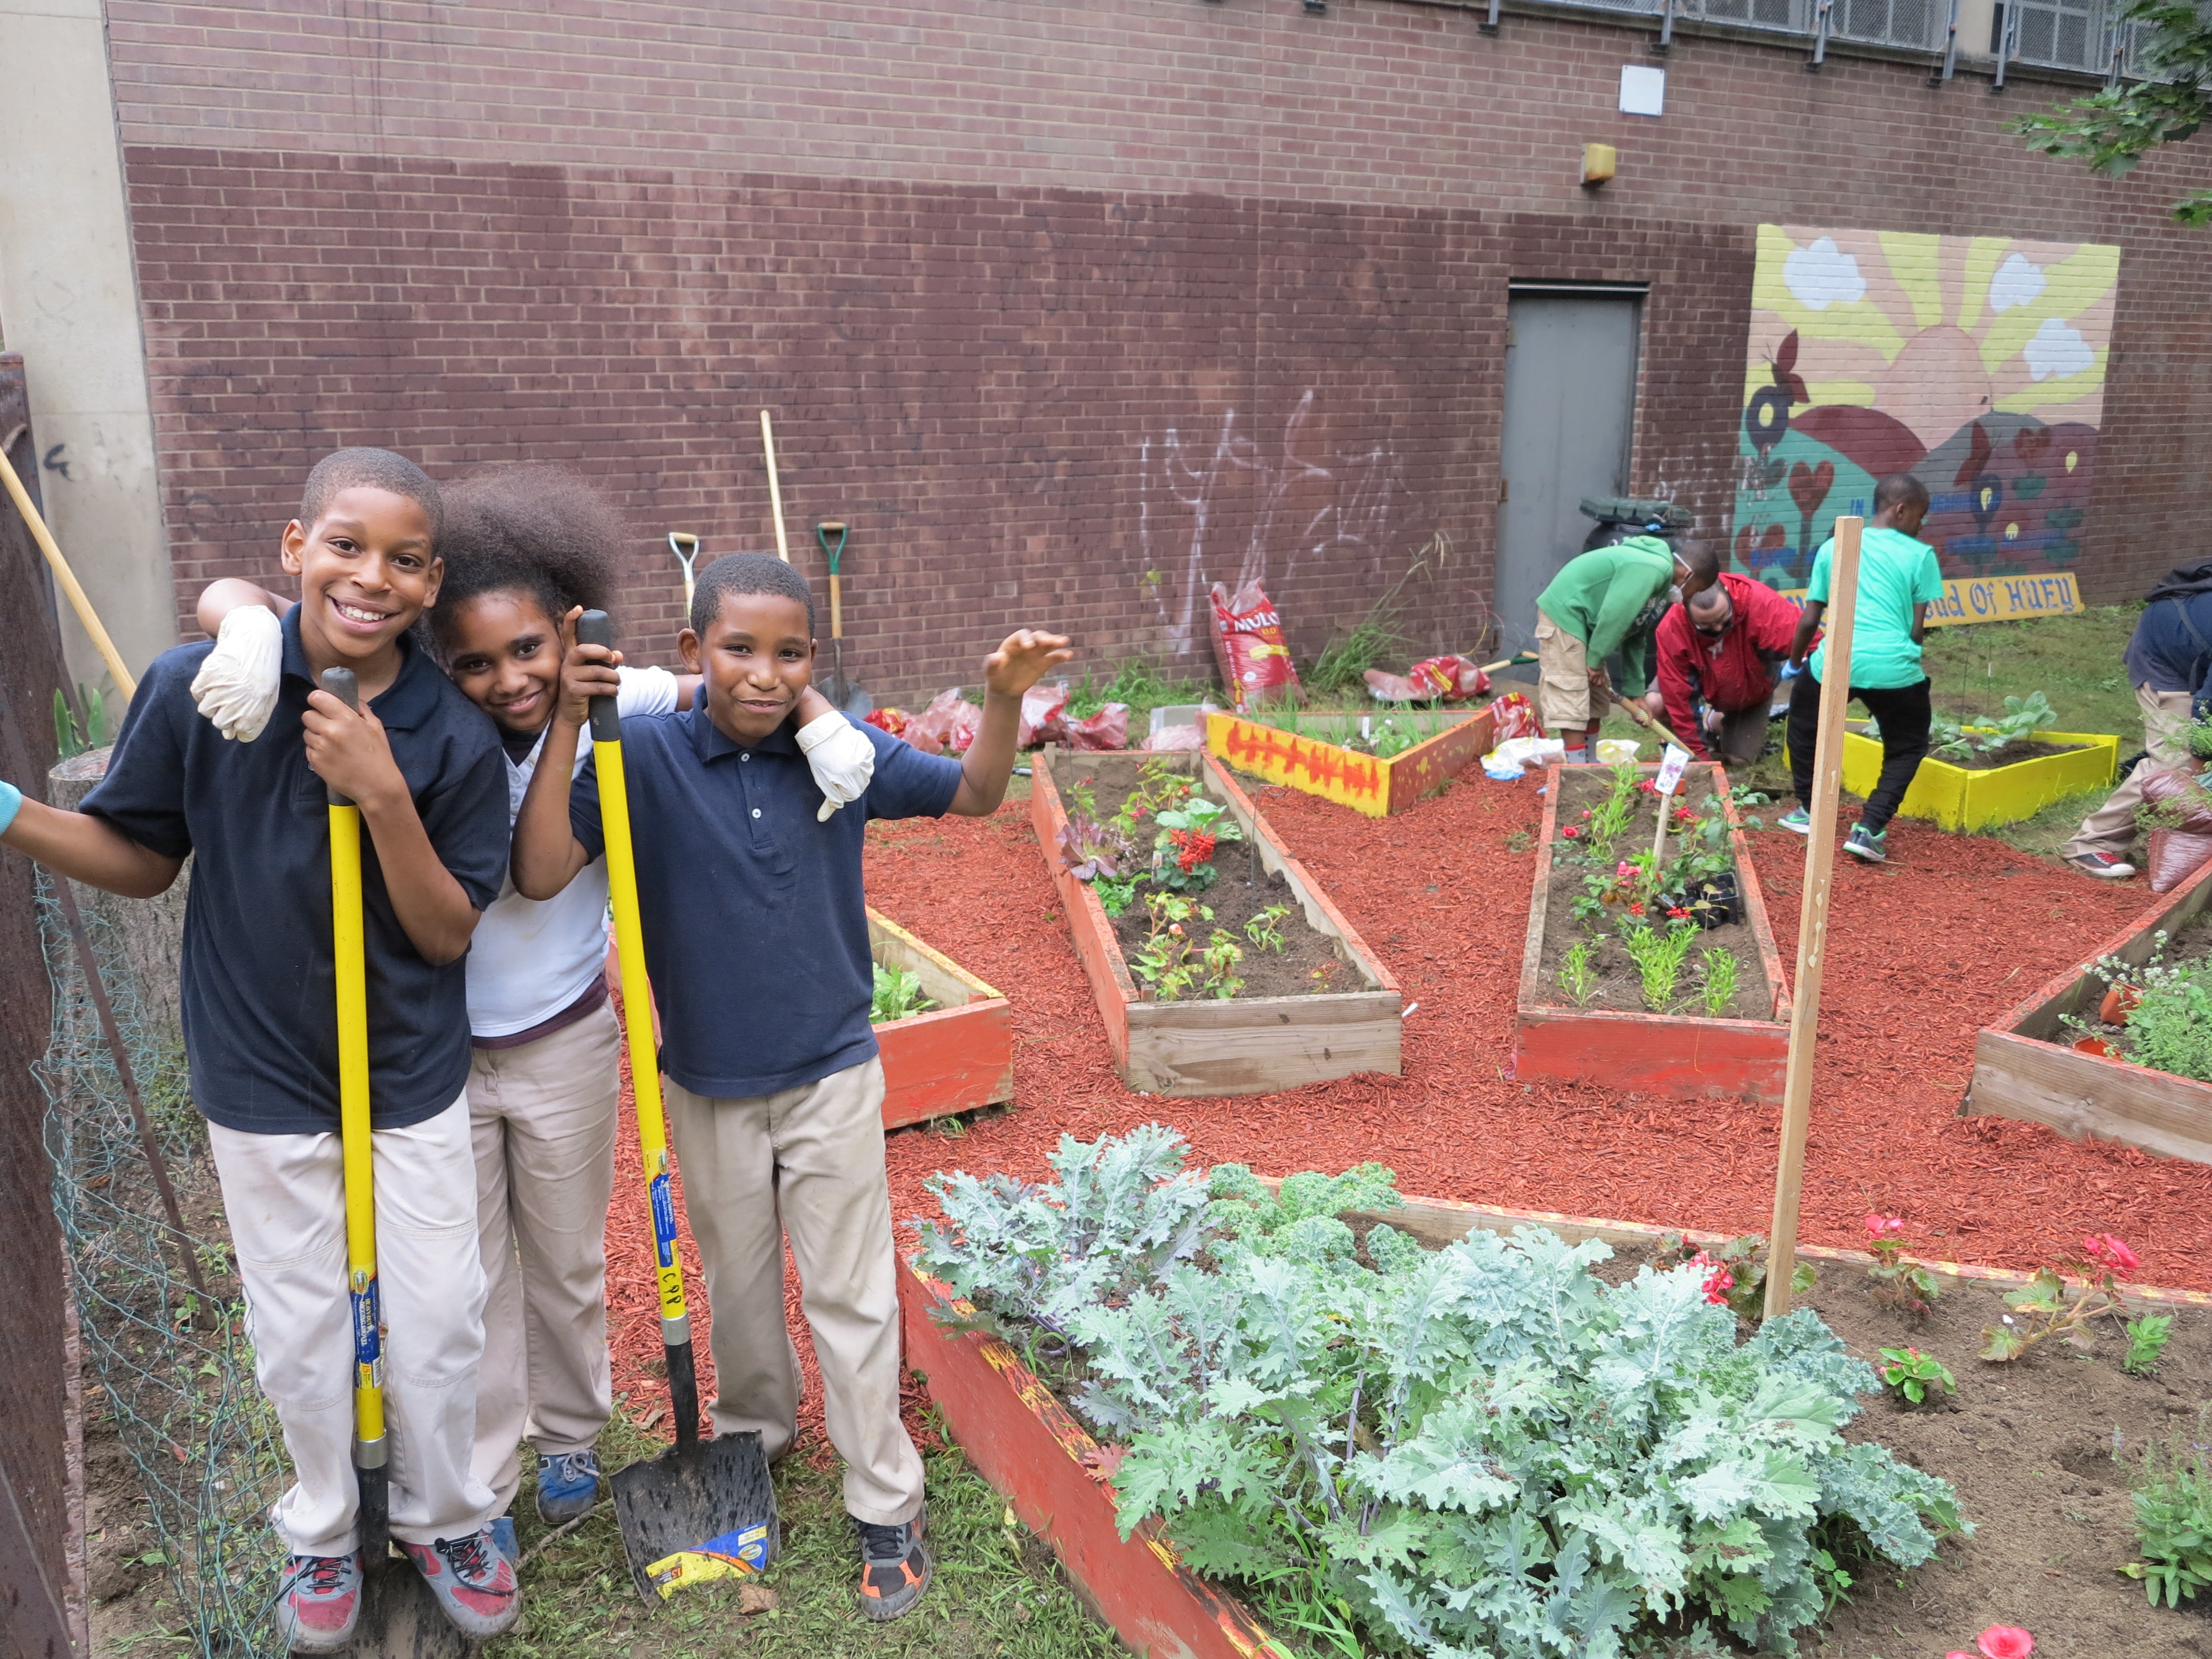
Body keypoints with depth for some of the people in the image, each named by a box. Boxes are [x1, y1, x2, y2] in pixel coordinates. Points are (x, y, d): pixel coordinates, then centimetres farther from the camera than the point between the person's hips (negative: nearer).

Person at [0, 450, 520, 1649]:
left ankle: (443, 1519, 38)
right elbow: (144, 859, 0)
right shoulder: (198, 689, -14)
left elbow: (447, 932, -12)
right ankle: (322, 1531, 42)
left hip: (412, 1081, 0)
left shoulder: (454, 737, -14)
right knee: (302, 1337, 15)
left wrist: (384, 796, -26)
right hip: (262, 1077, 0)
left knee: (437, 1328, 11)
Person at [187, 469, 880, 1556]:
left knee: (568, 1262, 20)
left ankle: (571, 1437, 46)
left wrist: (818, 719, -22)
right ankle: (480, 1485, 34)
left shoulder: (609, 710, -15)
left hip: (567, 1044, 1)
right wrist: (251, 631, -41)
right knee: (465, 1275, 14)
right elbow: (226, 595, -19)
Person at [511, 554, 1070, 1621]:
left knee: (852, 1292, 8)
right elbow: (540, 874, -24)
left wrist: (1005, 701, -20)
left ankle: (886, 1508, 23)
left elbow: (975, 794, -1)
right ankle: (754, 1432, 47)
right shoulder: (646, 756, -16)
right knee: (737, 1276, 22)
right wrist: (568, 726, -32)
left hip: (831, 1071, 0)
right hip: (708, 1081, 1)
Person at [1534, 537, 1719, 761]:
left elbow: (1635, 637, 16)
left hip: (1583, 620, 11)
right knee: (1571, 696, -13)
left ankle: (1589, 762, 23)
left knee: (1597, 695, 15)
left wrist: (1636, 692, 16)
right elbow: (1613, 616, -26)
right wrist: (1596, 660, -14)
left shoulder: (1661, 583, 12)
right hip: (1564, 614, -11)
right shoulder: (1654, 570, -22)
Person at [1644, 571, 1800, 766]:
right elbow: (1677, 693, -31)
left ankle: (1716, 721, 29)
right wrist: (1699, 755, -27)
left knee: (1740, 760, -6)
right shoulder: (1672, 628, -37)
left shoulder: (1759, 601, -41)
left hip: (1753, 690, 0)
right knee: (1653, 704, -27)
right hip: (1705, 682, 0)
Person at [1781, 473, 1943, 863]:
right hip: (1894, 667, -1)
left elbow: (1809, 620, 15)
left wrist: (1794, 663, 31)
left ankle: (1809, 812, 35)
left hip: (1836, 662, 2)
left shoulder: (1832, 548, 13)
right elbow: (1918, 628, 6)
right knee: (1907, 748, 21)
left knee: (1803, 721, 32)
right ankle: (1869, 830, 4)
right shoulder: (1920, 555, 6)